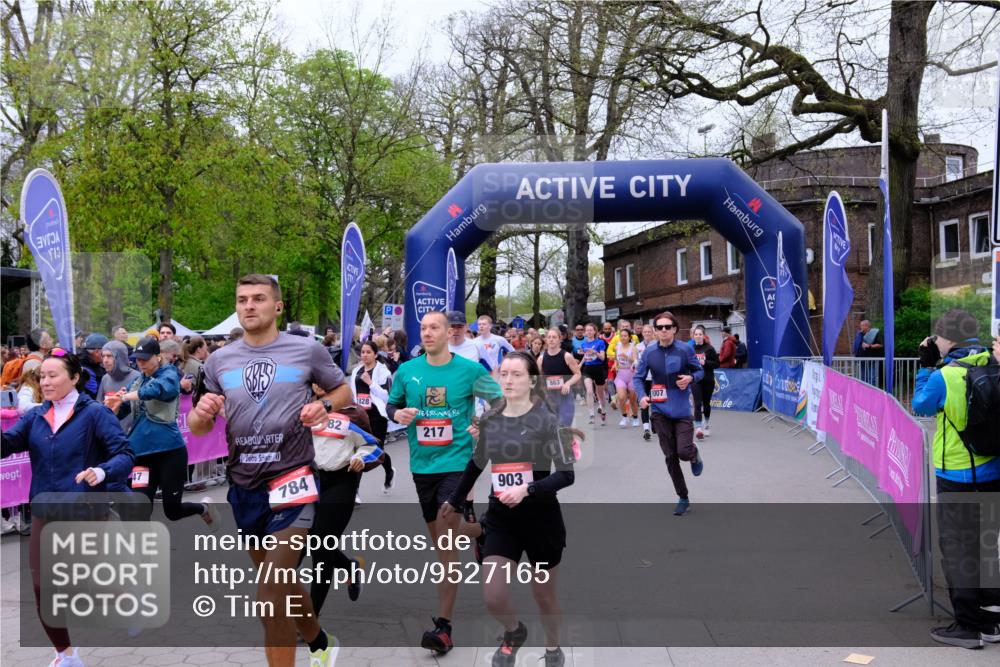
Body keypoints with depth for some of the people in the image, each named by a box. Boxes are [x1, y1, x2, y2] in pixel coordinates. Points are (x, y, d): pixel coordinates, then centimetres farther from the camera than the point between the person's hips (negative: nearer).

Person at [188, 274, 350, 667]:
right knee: (280, 583, 20)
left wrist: (323, 406, -13)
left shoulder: (308, 351, -5)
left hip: (291, 479, -5)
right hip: (243, 485, 5)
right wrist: (202, 413, -16)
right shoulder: (219, 361, 4)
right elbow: (197, 428, 8)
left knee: (271, 595, -14)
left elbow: (343, 391, 9)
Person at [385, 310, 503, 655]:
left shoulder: (470, 370, -5)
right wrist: (398, 414, -7)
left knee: (446, 542, -12)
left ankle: (444, 626, -8)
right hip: (421, 464, 5)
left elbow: (500, 400, 6)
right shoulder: (406, 371, 3)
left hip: (455, 461, -4)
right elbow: (391, 404, 14)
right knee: (439, 536, 16)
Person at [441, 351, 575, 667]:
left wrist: (527, 490, -29)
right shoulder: (489, 420, 0)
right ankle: (514, 632, 25)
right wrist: (454, 500, 22)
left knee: (544, 595, 13)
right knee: (492, 596, -10)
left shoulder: (547, 420, -12)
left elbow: (566, 475, -16)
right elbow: (476, 464, 17)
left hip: (542, 518, -2)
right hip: (500, 518, 3)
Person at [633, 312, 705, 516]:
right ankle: (683, 498, 21)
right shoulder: (649, 352, -2)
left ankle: (695, 455, 27)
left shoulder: (685, 349, -7)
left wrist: (691, 378, -17)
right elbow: (638, 377, 4)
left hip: (682, 409, -2)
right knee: (670, 456, 6)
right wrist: (642, 396, -14)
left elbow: (700, 371, 5)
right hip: (660, 410, 2)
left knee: (684, 452, -13)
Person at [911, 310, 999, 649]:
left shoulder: (943, 377, -19)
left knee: (957, 547, 5)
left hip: (957, 476, -6)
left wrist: (925, 366, 5)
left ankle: (970, 626, 11)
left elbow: (921, 406, -1)